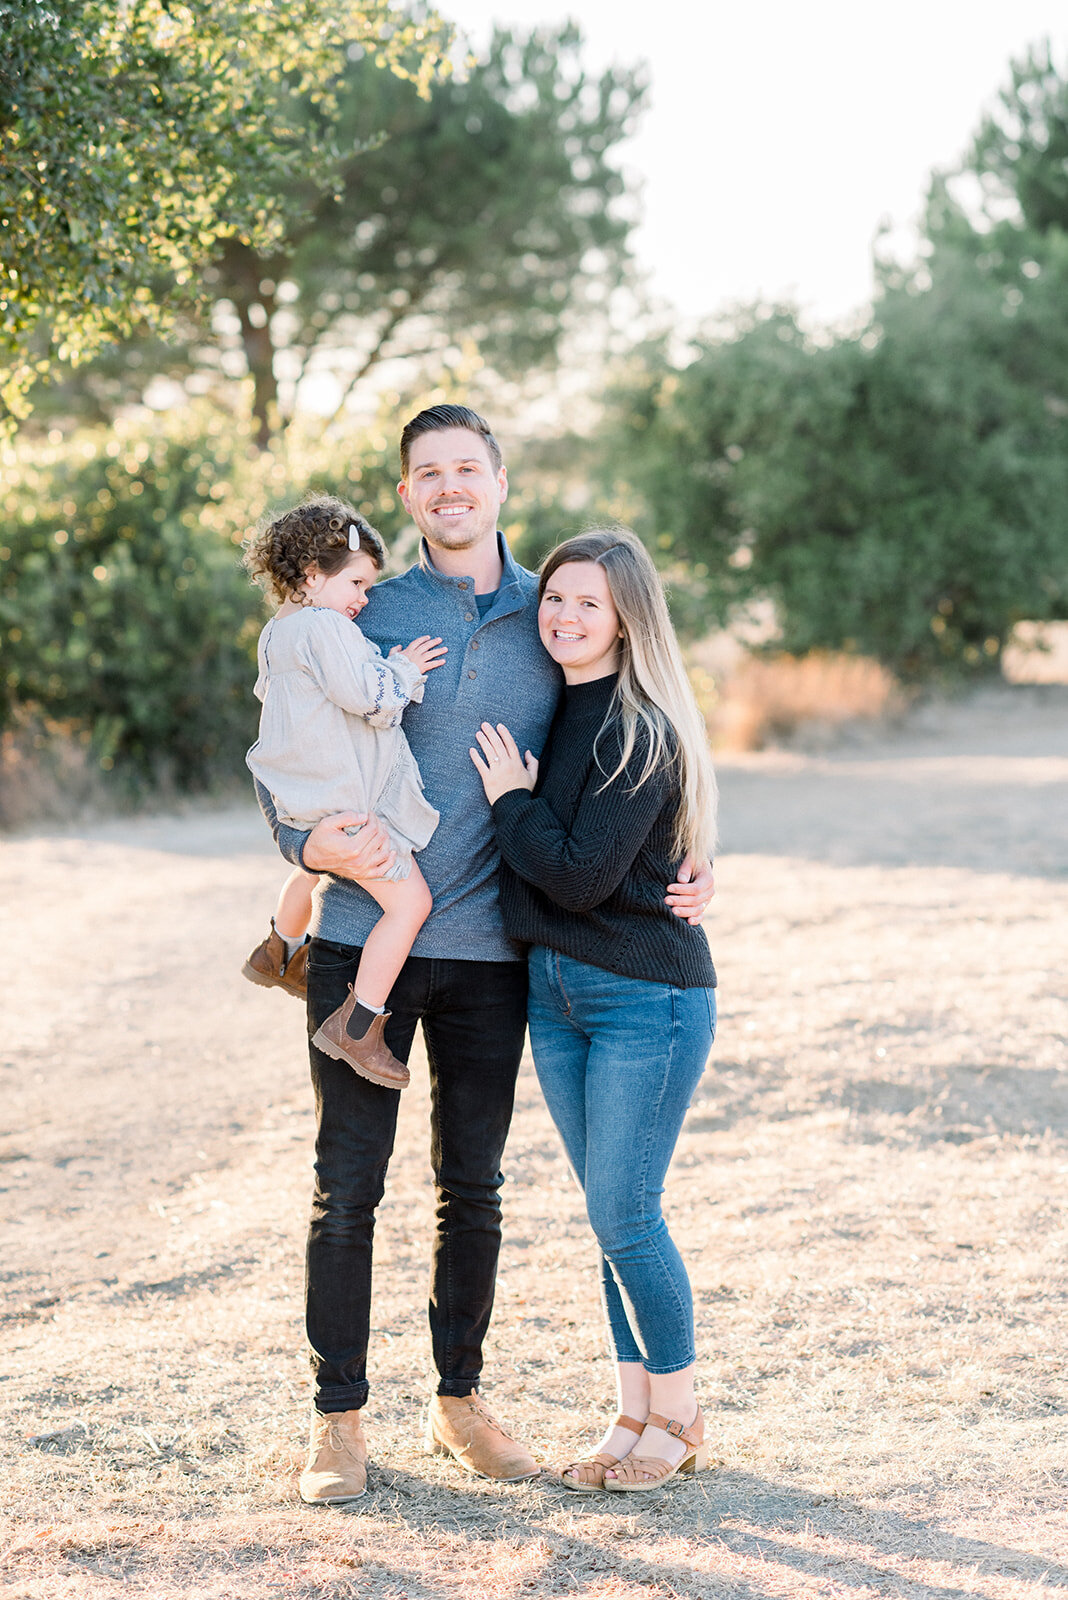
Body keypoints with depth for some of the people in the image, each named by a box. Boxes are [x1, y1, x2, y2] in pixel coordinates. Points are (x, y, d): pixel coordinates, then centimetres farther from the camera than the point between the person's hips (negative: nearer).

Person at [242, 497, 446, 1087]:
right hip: (346, 800, -10)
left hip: (306, 798, 10)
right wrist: (403, 669, -7)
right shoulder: (325, 628, -19)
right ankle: (357, 1027, -11)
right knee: (409, 901, -9)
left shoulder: (276, 632, 11)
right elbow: (368, 697, -26)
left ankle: (279, 954, 60)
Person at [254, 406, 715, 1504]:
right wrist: (312, 845, -17)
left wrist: (682, 869, 0)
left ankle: (460, 1402, 25)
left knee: (472, 1187, 11)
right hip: (363, 939, -1)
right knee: (346, 1188, 2)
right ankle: (338, 1418, 13)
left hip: (488, 949, 2)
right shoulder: (365, 615, 2)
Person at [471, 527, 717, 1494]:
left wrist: (513, 798, -10)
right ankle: (635, 1414, 21)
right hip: (554, 988, 8)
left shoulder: (645, 733, -16)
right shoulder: (545, 712, 9)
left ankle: (678, 1421, 12)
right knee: (611, 1215, 12)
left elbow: (582, 875, -21)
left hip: (648, 996, -7)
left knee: (624, 1216, -5)